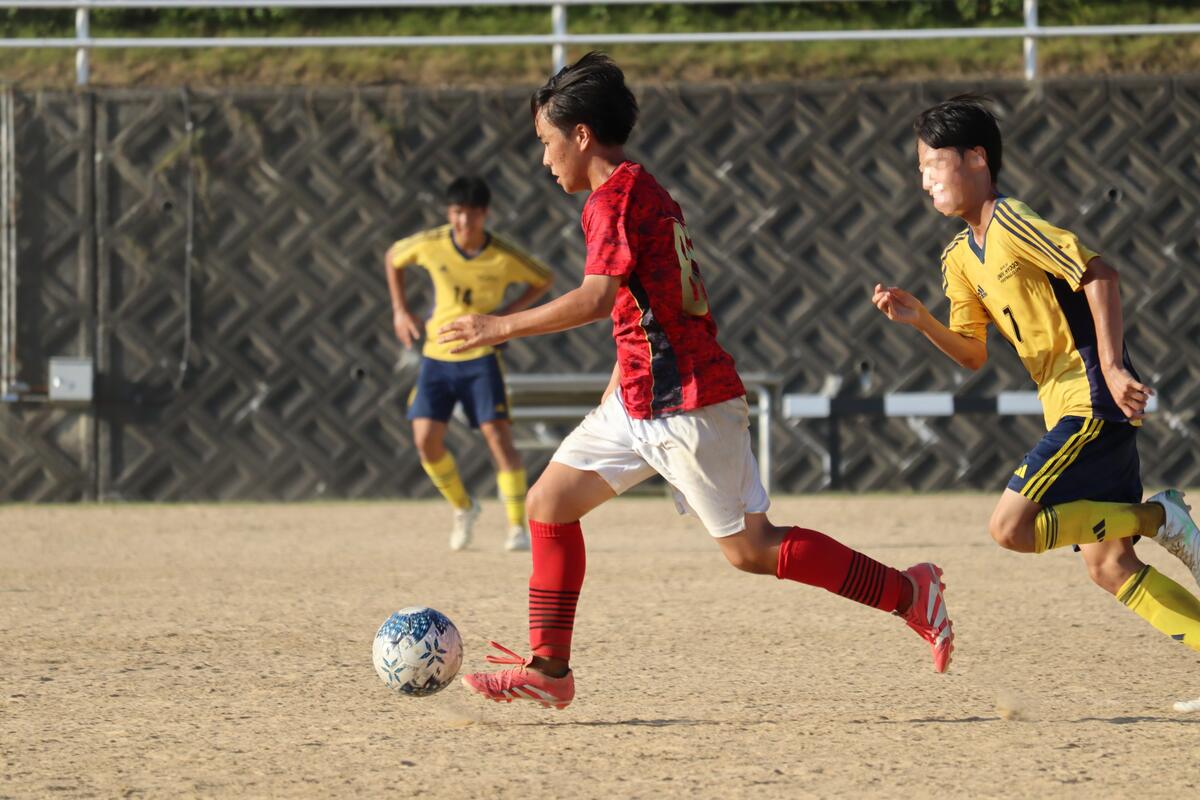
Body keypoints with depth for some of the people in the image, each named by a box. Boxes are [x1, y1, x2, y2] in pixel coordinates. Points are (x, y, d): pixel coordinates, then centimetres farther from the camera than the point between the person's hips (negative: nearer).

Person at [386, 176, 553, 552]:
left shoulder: (504, 257, -14)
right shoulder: (431, 245, -10)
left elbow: (543, 281, 4)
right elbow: (393, 257, 12)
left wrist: (507, 314, -10)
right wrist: (400, 311, 6)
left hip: (481, 356, -3)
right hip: (436, 355, 3)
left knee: (497, 435, -13)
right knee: (426, 440, -6)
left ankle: (518, 527, -8)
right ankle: (463, 509, 19)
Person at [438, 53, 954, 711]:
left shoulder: (615, 199, -15)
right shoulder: (640, 191, 15)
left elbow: (597, 298, -30)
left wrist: (501, 328, -26)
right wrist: (617, 387, 24)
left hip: (687, 404, -10)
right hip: (640, 403, 10)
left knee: (749, 547, -5)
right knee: (549, 502, 8)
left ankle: (907, 592, 2)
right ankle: (548, 669, 11)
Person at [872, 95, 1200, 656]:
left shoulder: (1011, 222, -12)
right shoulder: (961, 257, 15)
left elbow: (1098, 275, -17)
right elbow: (973, 354, 16)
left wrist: (1112, 368, -23)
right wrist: (919, 320, -1)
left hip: (1093, 399, -9)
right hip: (1068, 408, 9)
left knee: (1011, 527, -17)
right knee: (1109, 566, 5)